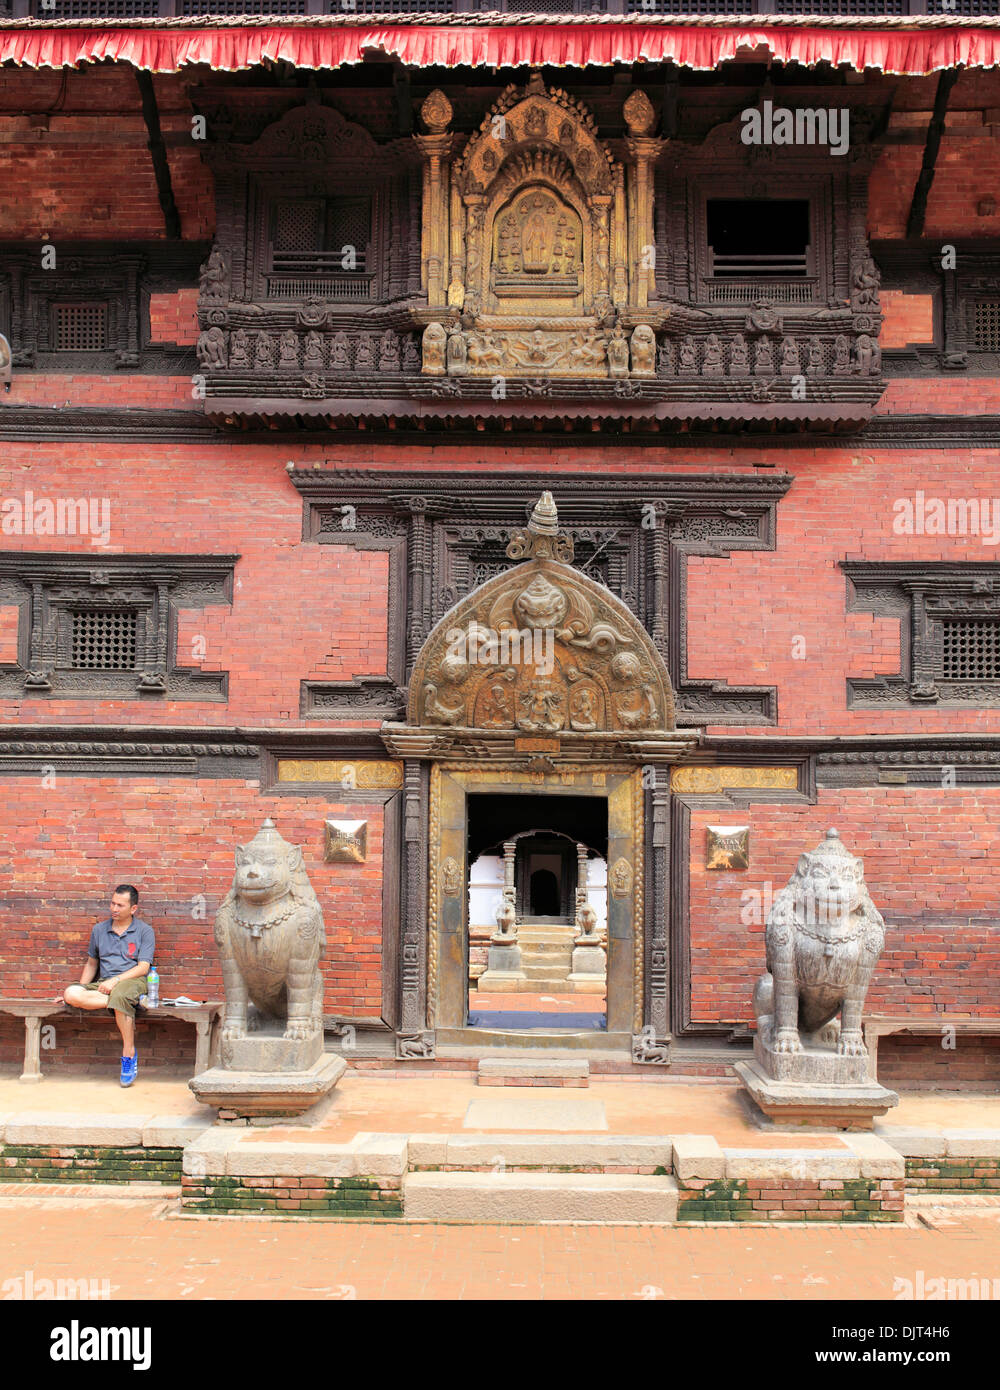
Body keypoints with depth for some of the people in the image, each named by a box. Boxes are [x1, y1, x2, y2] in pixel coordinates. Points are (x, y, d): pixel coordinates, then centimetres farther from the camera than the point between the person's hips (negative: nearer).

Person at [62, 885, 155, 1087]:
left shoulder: (144, 931, 4)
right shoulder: (99, 929, 18)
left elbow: (143, 967, -5)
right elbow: (91, 964, 25)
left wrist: (115, 980, -17)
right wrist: (82, 990, 11)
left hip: (132, 981, -4)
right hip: (103, 985, 4)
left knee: (120, 996, -42)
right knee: (71, 994, -28)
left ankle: (129, 1054, -28)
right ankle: (130, 1002, -26)